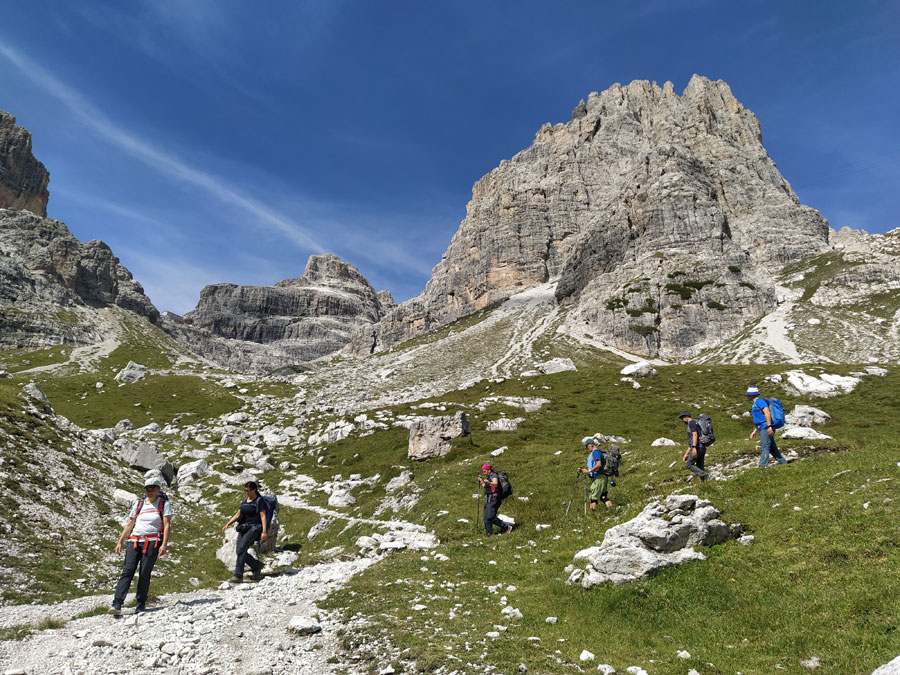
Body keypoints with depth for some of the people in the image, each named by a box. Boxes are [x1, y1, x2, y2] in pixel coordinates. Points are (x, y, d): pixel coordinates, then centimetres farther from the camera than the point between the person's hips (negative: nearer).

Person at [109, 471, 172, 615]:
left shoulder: (164, 503, 5)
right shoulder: (138, 504, 17)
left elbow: (166, 525, -2)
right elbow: (129, 524, 19)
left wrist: (164, 545, -12)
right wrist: (120, 542, 11)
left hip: (152, 542, -3)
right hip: (134, 541, 3)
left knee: (144, 573, -5)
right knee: (128, 571, -11)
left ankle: (141, 605, 6)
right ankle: (117, 604, -16)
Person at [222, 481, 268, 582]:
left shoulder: (259, 500, -5)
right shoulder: (245, 501, 16)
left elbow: (263, 516, -12)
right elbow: (238, 514, 18)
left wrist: (264, 531, -20)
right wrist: (228, 524, 5)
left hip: (253, 527, -7)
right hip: (243, 528, 7)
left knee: (241, 549, -17)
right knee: (240, 551, 1)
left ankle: (238, 576, -13)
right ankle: (257, 566, 19)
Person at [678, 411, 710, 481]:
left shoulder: (692, 422, -4)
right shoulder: (692, 424, 26)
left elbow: (695, 435, -20)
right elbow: (690, 443, 28)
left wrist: (694, 447, -30)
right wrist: (686, 454, 27)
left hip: (697, 448, -10)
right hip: (702, 448, 10)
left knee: (689, 465, -6)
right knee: (700, 468, 7)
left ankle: (704, 475, -19)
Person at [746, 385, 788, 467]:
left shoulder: (759, 401, -7)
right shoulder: (755, 403, 24)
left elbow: (767, 412, -20)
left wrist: (769, 426, -28)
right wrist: (754, 431, 24)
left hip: (766, 429, -10)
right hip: (763, 430, 10)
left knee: (764, 448, -13)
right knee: (772, 449, 13)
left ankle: (762, 466, -17)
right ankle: (784, 463, 20)